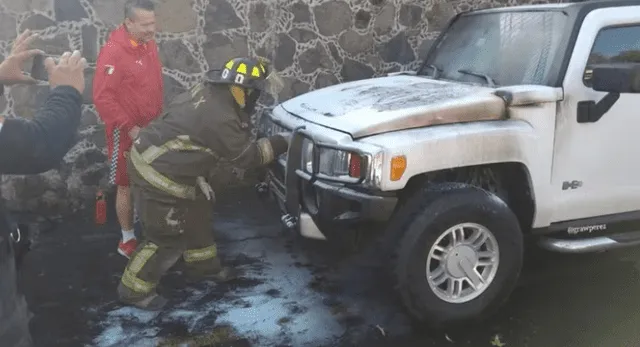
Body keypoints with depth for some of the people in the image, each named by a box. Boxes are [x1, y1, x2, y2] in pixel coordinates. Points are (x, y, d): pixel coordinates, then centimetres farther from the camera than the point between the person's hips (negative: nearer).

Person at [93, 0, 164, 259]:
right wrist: (130, 128, -21)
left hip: (151, 129, 7)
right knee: (127, 187, 6)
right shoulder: (112, 52, -21)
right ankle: (127, 240, 21)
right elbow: (102, 98, -23)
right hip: (126, 133, -7)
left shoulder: (149, 44, 3)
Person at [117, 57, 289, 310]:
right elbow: (244, 156, -14)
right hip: (157, 174, -10)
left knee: (197, 215, 21)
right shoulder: (220, 118, -25)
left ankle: (204, 266, 37)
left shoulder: (208, 91, 2)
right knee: (168, 237, 1)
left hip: (153, 157, 10)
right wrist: (276, 145, -3)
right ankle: (134, 290, 16)